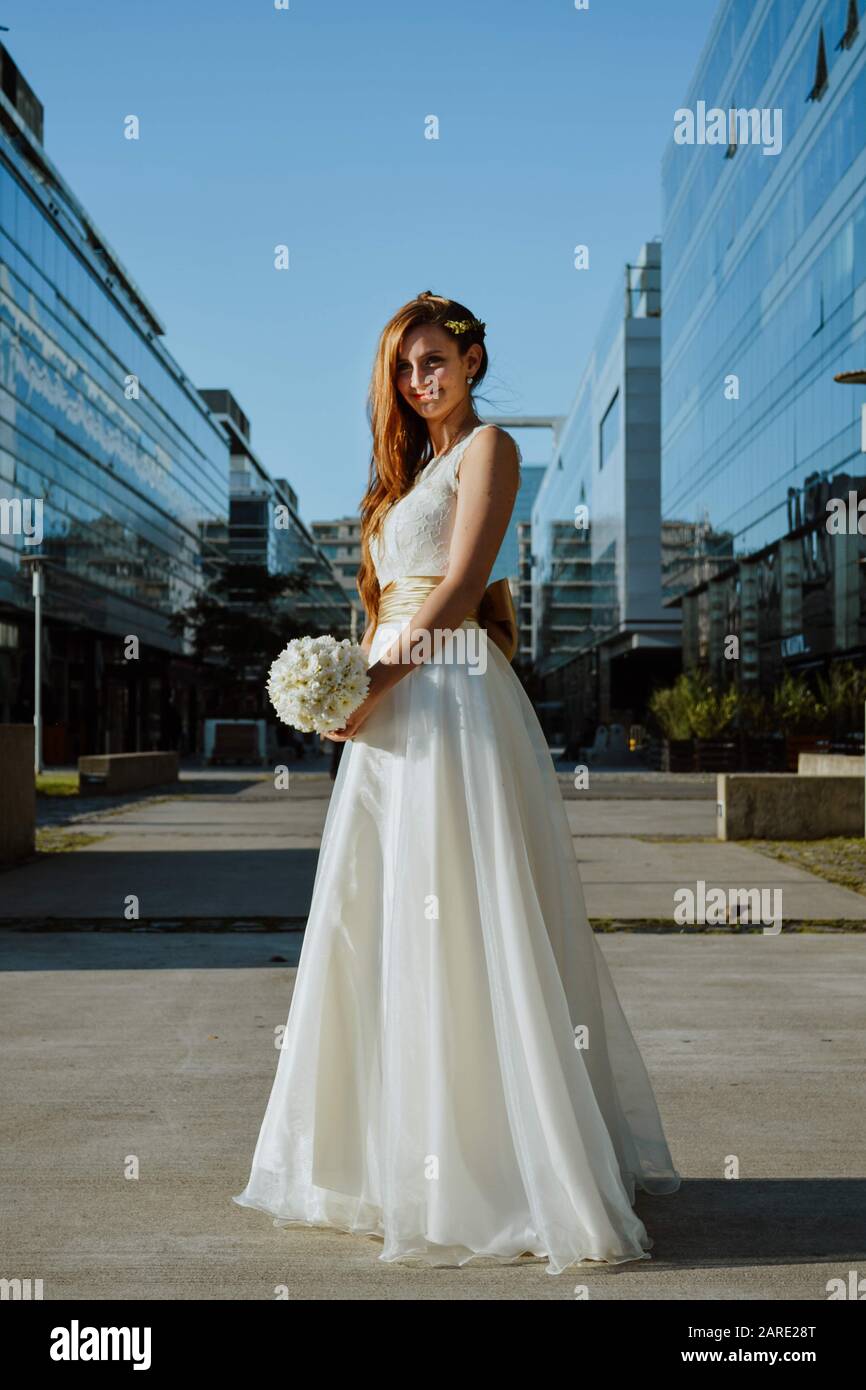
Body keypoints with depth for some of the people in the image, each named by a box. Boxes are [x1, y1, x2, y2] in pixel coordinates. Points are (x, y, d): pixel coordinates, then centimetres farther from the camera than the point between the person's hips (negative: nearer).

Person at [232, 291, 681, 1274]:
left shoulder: (488, 447, -1)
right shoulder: (410, 465, 24)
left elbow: (458, 588, -13)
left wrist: (379, 681, -16)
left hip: (451, 696, -9)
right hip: (390, 702, 9)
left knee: (463, 923, -8)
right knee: (385, 926, 9)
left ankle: (514, 1168, 1)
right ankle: (402, 1157, 20)